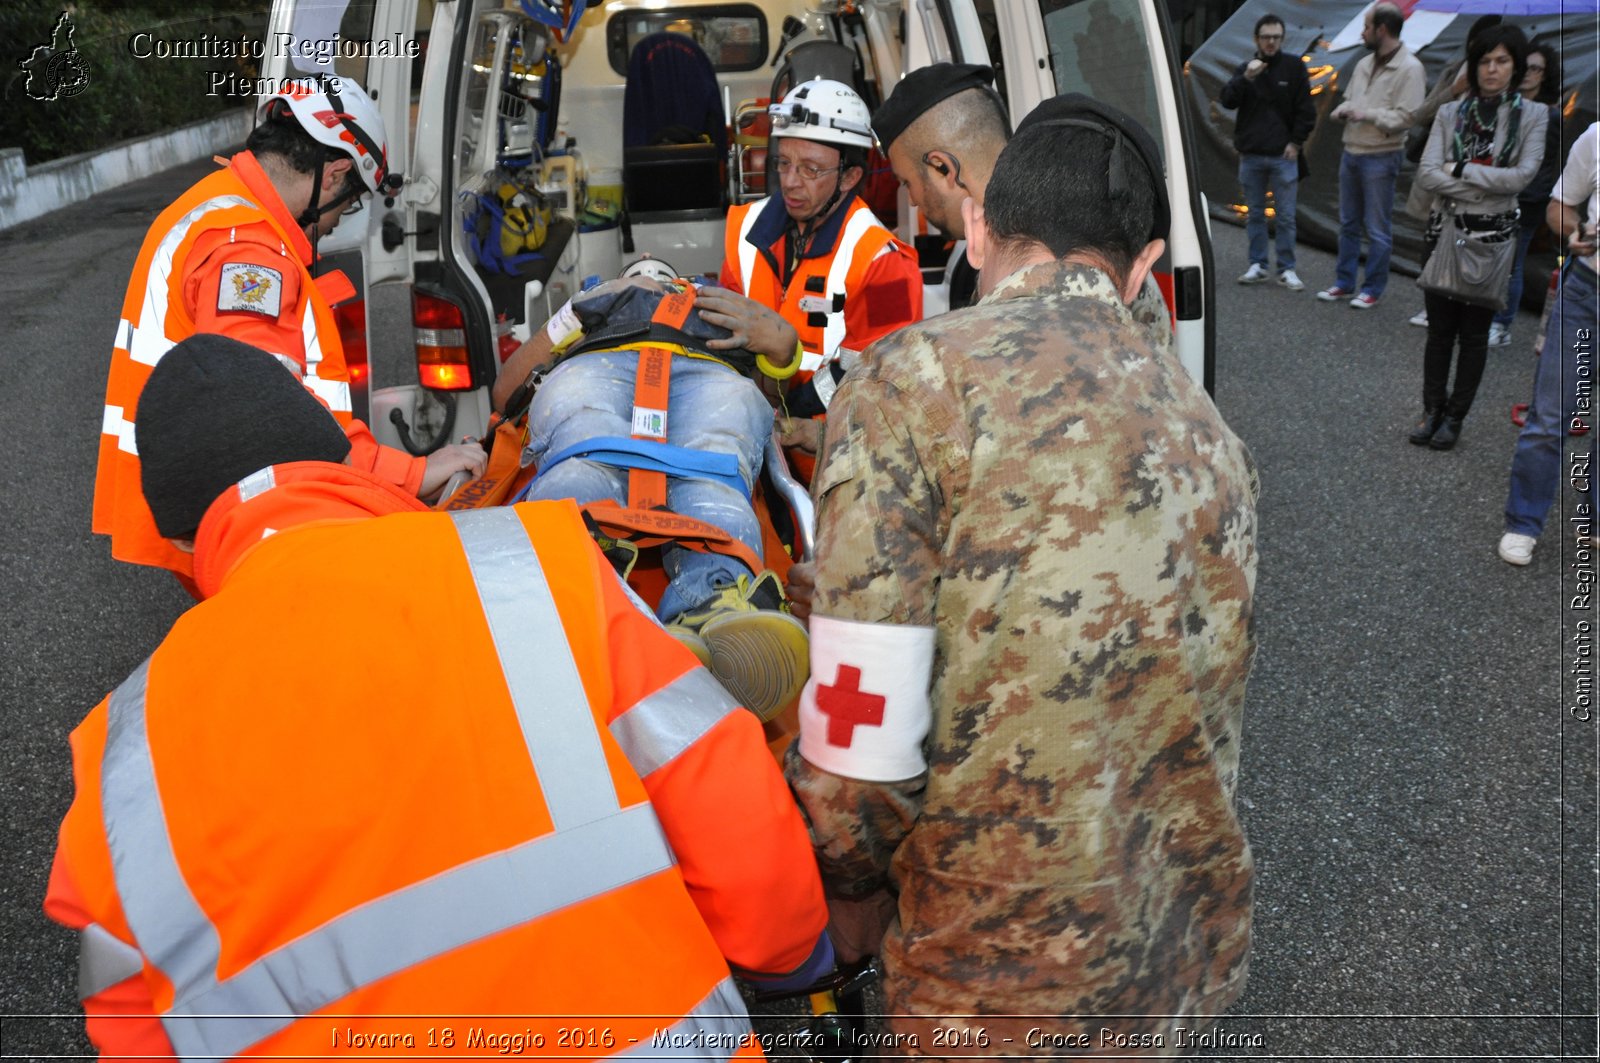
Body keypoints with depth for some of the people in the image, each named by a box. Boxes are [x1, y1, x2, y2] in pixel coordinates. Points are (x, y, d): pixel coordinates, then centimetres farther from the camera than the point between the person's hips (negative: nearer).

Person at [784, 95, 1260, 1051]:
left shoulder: (919, 377, -17)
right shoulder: (1207, 427, 5)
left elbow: (861, 733, -20)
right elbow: (1191, 711, 10)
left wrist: (851, 890, -1)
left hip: (1008, 977, -6)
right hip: (1183, 958, 7)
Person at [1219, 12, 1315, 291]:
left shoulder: (1293, 66, 1)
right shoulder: (1245, 68, 8)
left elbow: (1305, 109, 1)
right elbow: (1227, 101, -5)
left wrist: (1296, 142, -6)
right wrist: (1245, 78, -19)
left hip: (1283, 155, -2)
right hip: (1250, 155, 3)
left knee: (1286, 216, -1)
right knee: (1255, 214, 9)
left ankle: (1287, 269, 5)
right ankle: (1258, 266, 16)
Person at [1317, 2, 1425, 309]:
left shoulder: (1409, 69, -13)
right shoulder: (1364, 64, 11)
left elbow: (1405, 118, -18)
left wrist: (1367, 114, -18)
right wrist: (1343, 110, -1)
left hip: (1380, 158, -8)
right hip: (1350, 153, 8)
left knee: (1377, 228, 0)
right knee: (1348, 223, 14)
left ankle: (1372, 289, 8)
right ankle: (1344, 283, 23)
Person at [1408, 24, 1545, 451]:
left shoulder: (1532, 115, -1)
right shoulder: (1450, 113, 3)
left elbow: (1523, 175, -13)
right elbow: (1426, 172, -9)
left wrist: (1462, 169, -12)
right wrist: (1486, 191, -15)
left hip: (1492, 237, -1)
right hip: (1446, 231, 2)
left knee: (1474, 332, 7)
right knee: (1439, 328, 6)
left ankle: (1455, 418, 15)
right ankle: (1433, 411, 16)